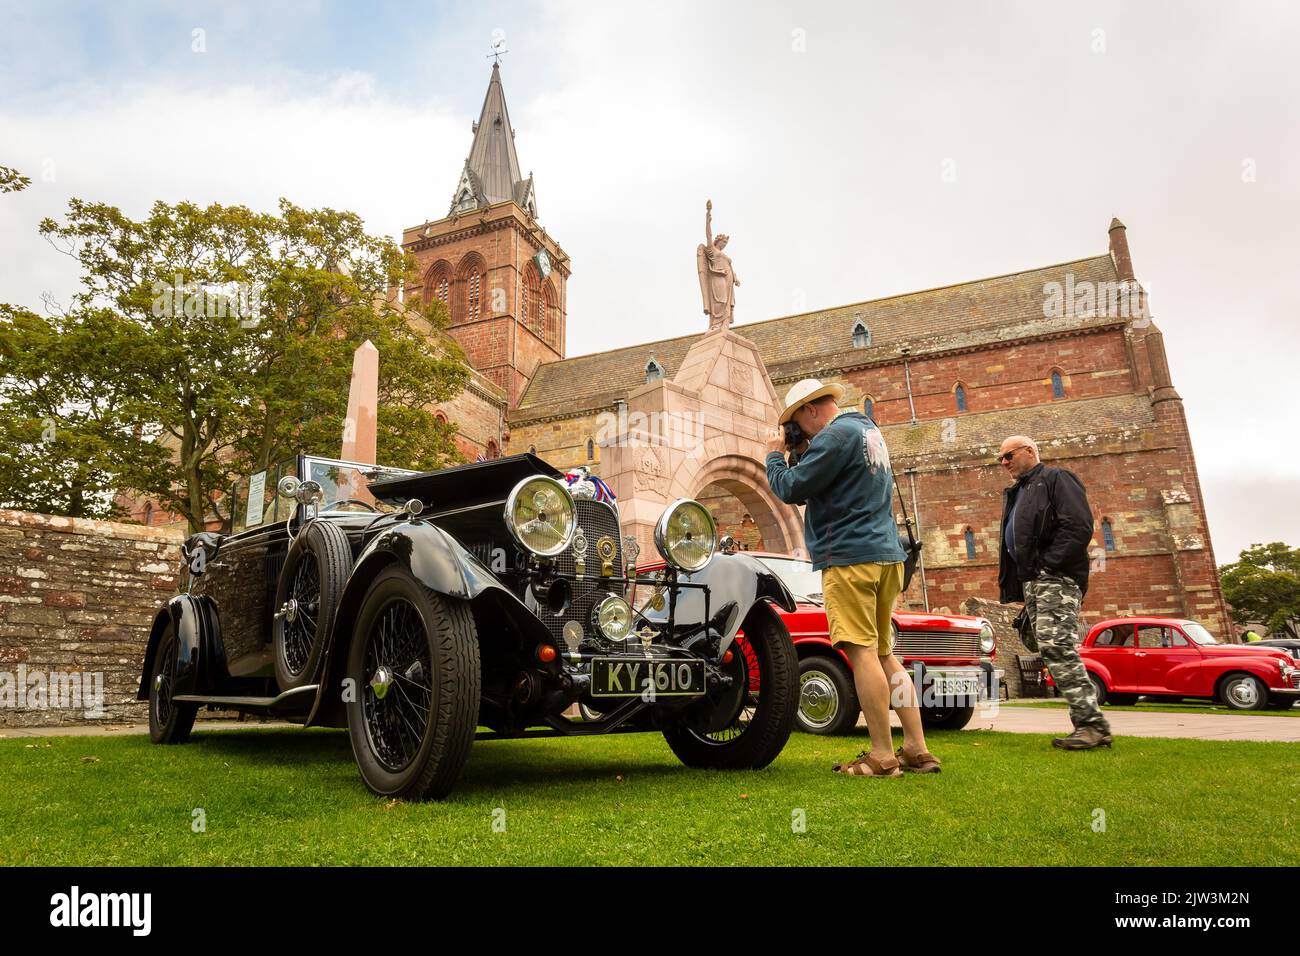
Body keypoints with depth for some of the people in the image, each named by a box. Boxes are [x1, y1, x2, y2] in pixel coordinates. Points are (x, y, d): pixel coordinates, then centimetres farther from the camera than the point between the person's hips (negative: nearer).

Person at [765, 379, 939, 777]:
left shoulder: (836, 435, -10)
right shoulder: (869, 431, 22)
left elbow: (790, 490, -11)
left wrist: (775, 456, 6)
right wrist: (799, 456, 16)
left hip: (850, 555, -10)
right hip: (887, 554, 10)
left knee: (862, 652, -8)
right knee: (883, 653, 12)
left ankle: (882, 756, -5)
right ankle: (916, 749, 13)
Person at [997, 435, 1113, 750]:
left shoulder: (1056, 479, 0)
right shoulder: (1015, 493, 26)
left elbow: (1079, 526, -13)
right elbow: (1012, 541, 26)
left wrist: (1048, 564, -17)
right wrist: (1015, 586, 15)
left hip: (1055, 579, -9)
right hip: (1032, 582, 9)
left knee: (1056, 647, -18)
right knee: (1053, 651, 4)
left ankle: (1093, 725, -14)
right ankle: (1088, 724, 7)